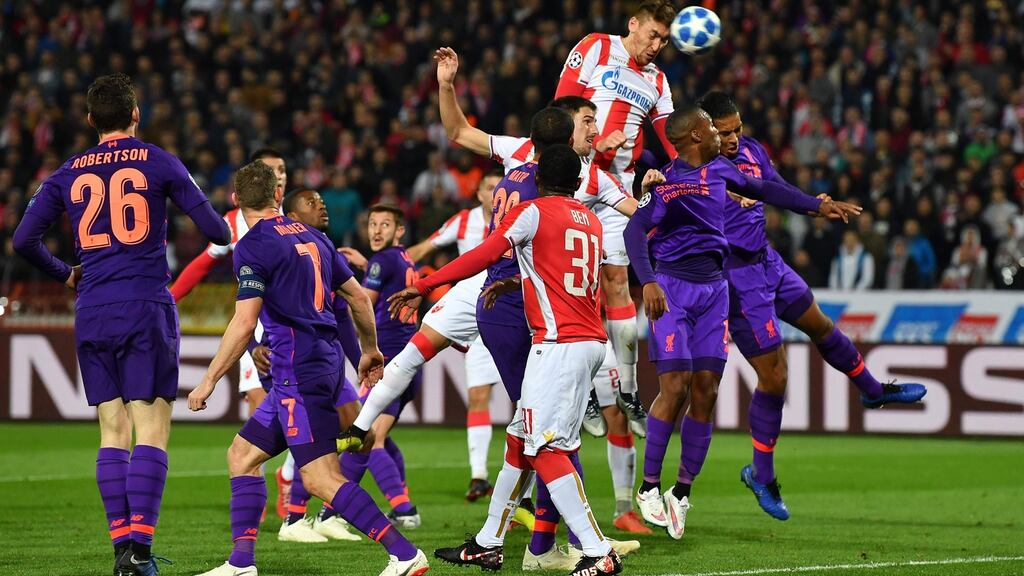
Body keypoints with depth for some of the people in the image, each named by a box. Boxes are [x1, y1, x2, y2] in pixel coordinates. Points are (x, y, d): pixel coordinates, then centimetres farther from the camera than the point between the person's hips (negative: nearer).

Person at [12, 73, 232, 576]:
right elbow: (215, 230, 0)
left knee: (112, 433, 8)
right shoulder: (157, 162, 1)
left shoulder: (68, 173, 9)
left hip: (92, 314, 4)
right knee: (151, 431, -4)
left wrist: (65, 274, 24)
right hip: (146, 308, -3)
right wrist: (224, 235, 24)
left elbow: (24, 240, 7)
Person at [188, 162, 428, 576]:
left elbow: (244, 324, -15)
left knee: (321, 479, -12)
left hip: (299, 371, -9)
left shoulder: (252, 246, -8)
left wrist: (209, 380, -9)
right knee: (242, 455, 14)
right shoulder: (311, 237, 15)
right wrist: (370, 348, 34)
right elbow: (359, 297, 19)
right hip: (327, 363, 9)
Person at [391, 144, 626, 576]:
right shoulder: (591, 222, 18)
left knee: (546, 450, -10)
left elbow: (484, 256, -14)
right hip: (592, 341, 9)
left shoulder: (533, 212, -4)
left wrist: (421, 287, -10)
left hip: (559, 342, -8)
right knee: (520, 440, 16)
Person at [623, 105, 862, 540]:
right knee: (675, 388, -13)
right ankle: (649, 487, 0)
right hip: (673, 288, -7)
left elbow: (764, 190, 27)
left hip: (713, 290, 7)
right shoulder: (668, 181, -13)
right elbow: (635, 229, -23)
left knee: (705, 393, 1)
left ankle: (681, 494, 10)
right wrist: (648, 282, -36)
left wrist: (818, 206, 30)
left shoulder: (719, 169, 10)